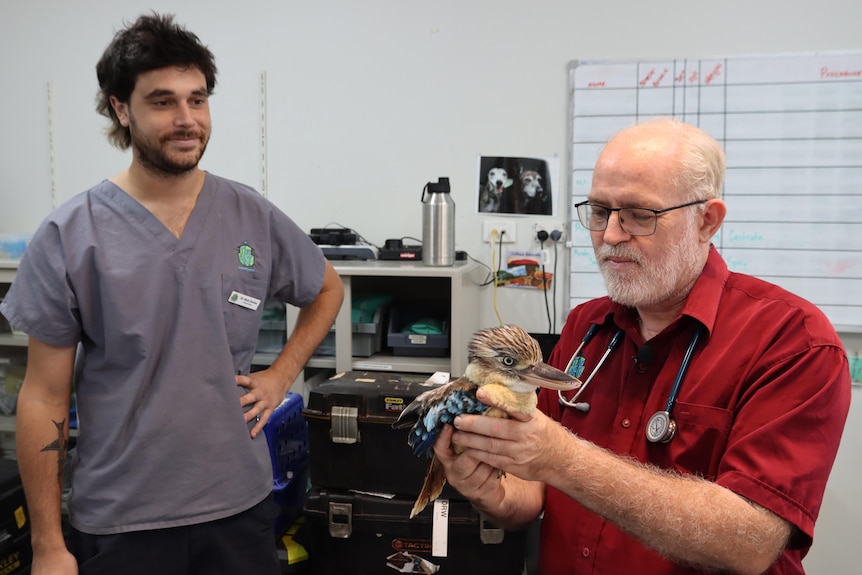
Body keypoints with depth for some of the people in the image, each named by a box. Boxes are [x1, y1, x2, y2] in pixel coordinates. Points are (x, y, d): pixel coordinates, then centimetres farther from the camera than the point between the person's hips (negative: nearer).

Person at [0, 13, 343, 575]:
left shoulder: (255, 218, -3)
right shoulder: (69, 235, -8)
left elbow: (327, 289, 15)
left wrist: (282, 374, 1)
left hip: (241, 505, 2)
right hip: (119, 521, -1)